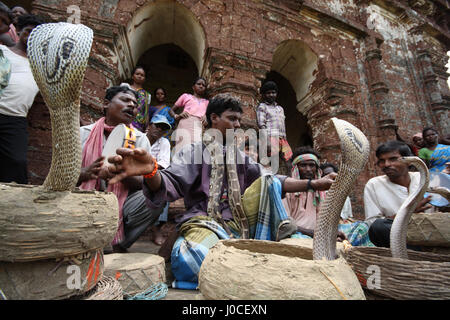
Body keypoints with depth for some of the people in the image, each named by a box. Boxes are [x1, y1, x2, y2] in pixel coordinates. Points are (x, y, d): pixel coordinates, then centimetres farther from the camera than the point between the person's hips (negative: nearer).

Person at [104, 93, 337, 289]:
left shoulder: (240, 157, 19)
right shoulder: (194, 151, 1)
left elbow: (272, 182, 14)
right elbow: (170, 184, -14)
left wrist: (313, 184, 2)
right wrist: (151, 172, -39)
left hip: (239, 223, 6)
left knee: (268, 181, -3)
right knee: (190, 256, -38)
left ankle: (281, 240, -8)